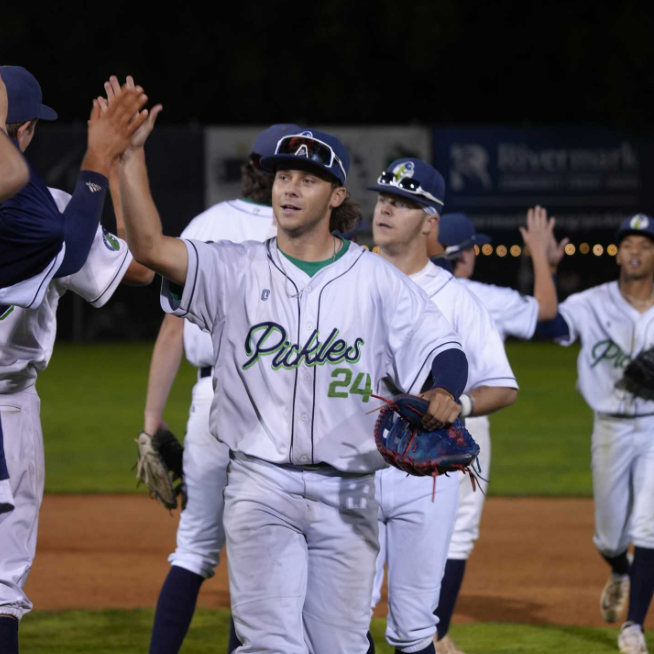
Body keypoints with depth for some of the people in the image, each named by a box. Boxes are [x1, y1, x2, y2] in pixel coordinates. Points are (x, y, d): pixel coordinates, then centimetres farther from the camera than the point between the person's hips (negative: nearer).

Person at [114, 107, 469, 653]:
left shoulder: (376, 279, 5)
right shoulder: (236, 271, 3)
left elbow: (443, 348, 4)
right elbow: (149, 246, -10)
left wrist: (442, 394, -19)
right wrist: (131, 153, -17)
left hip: (349, 493, 1)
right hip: (261, 484, -1)